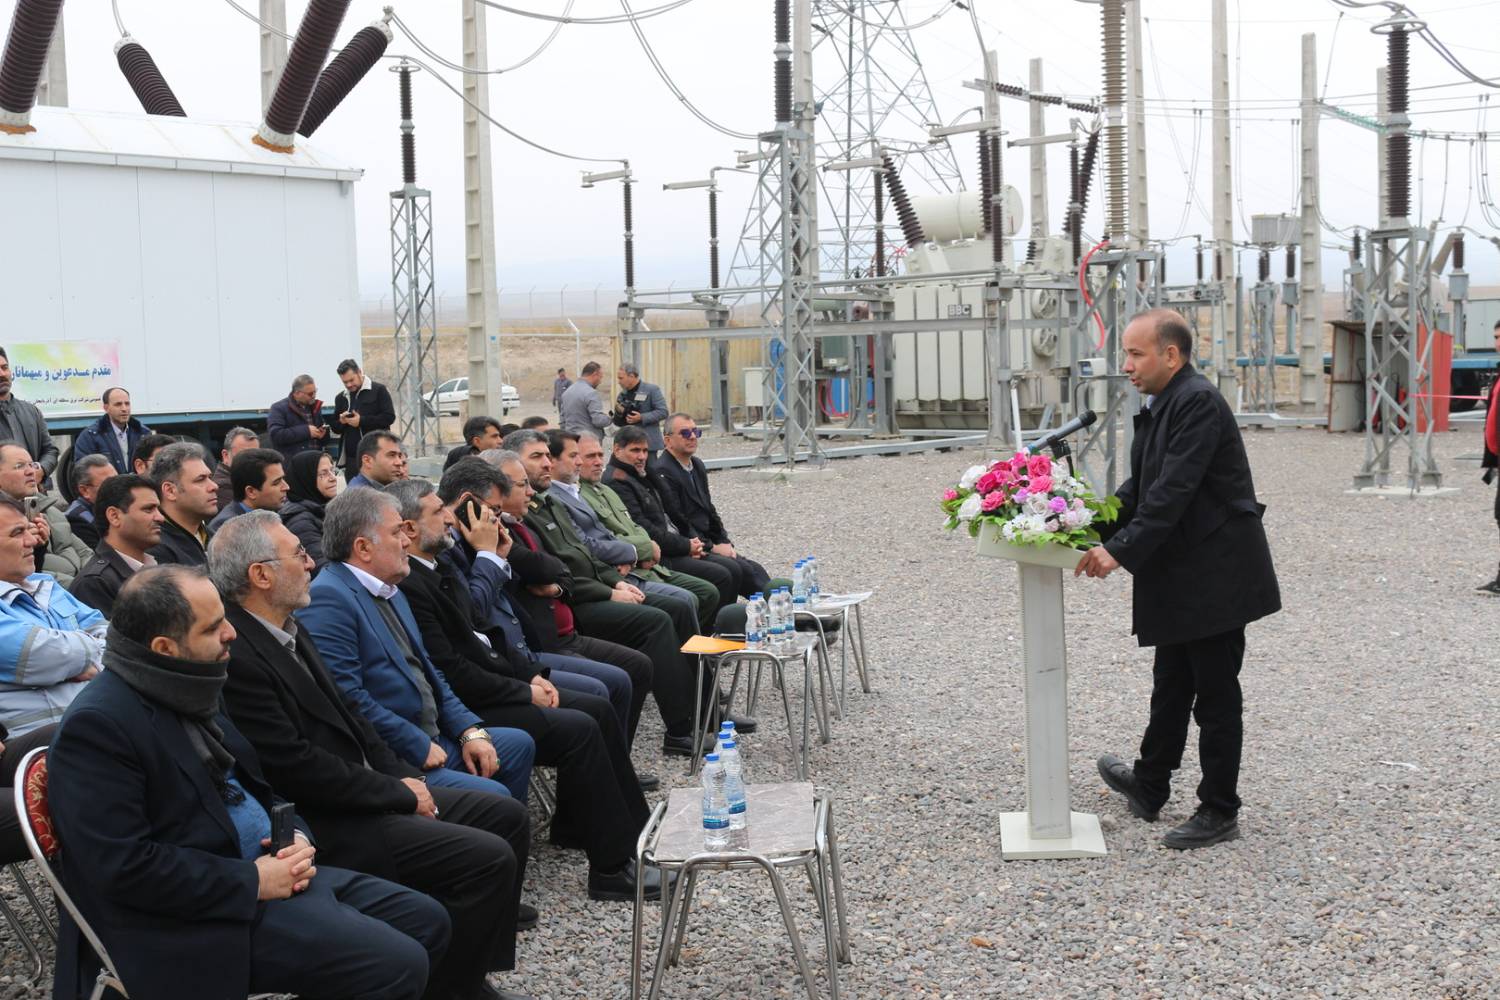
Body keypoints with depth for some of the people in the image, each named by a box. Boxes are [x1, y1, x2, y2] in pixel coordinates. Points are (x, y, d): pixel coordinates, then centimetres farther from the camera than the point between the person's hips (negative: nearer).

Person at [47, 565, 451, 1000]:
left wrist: (297, 837, 0)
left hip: (270, 869, 10)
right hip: (202, 913, -9)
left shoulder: (193, 689, 10)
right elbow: (123, 866, -24)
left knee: (427, 921, 7)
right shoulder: (96, 725, -19)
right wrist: (252, 882, -20)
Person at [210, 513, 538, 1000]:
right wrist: (400, 794, -14)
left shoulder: (285, 629, 9)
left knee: (508, 816, 9)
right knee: (490, 859, -17)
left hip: (367, 792, 10)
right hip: (329, 827, -10)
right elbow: (298, 768, -23)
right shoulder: (238, 656, -22)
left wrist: (404, 777, 2)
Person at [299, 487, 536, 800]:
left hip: (430, 740, 10)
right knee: (492, 795, -22)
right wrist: (418, 747, -17)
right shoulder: (328, 598, -15)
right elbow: (346, 695, -23)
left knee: (519, 744, 14)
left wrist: (470, 730, 7)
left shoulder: (390, 592, 18)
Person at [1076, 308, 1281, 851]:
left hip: (1214, 576, -10)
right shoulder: (1165, 405, 12)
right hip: (1181, 579, 10)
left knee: (1215, 695, 2)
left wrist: (1120, 551, -25)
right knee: (1170, 687, 20)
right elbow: (1140, 486, 14)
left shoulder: (1197, 402, -19)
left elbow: (1172, 493, -25)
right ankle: (1149, 786, 34)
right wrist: (1098, 532, 2)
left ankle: (1219, 811, 13)